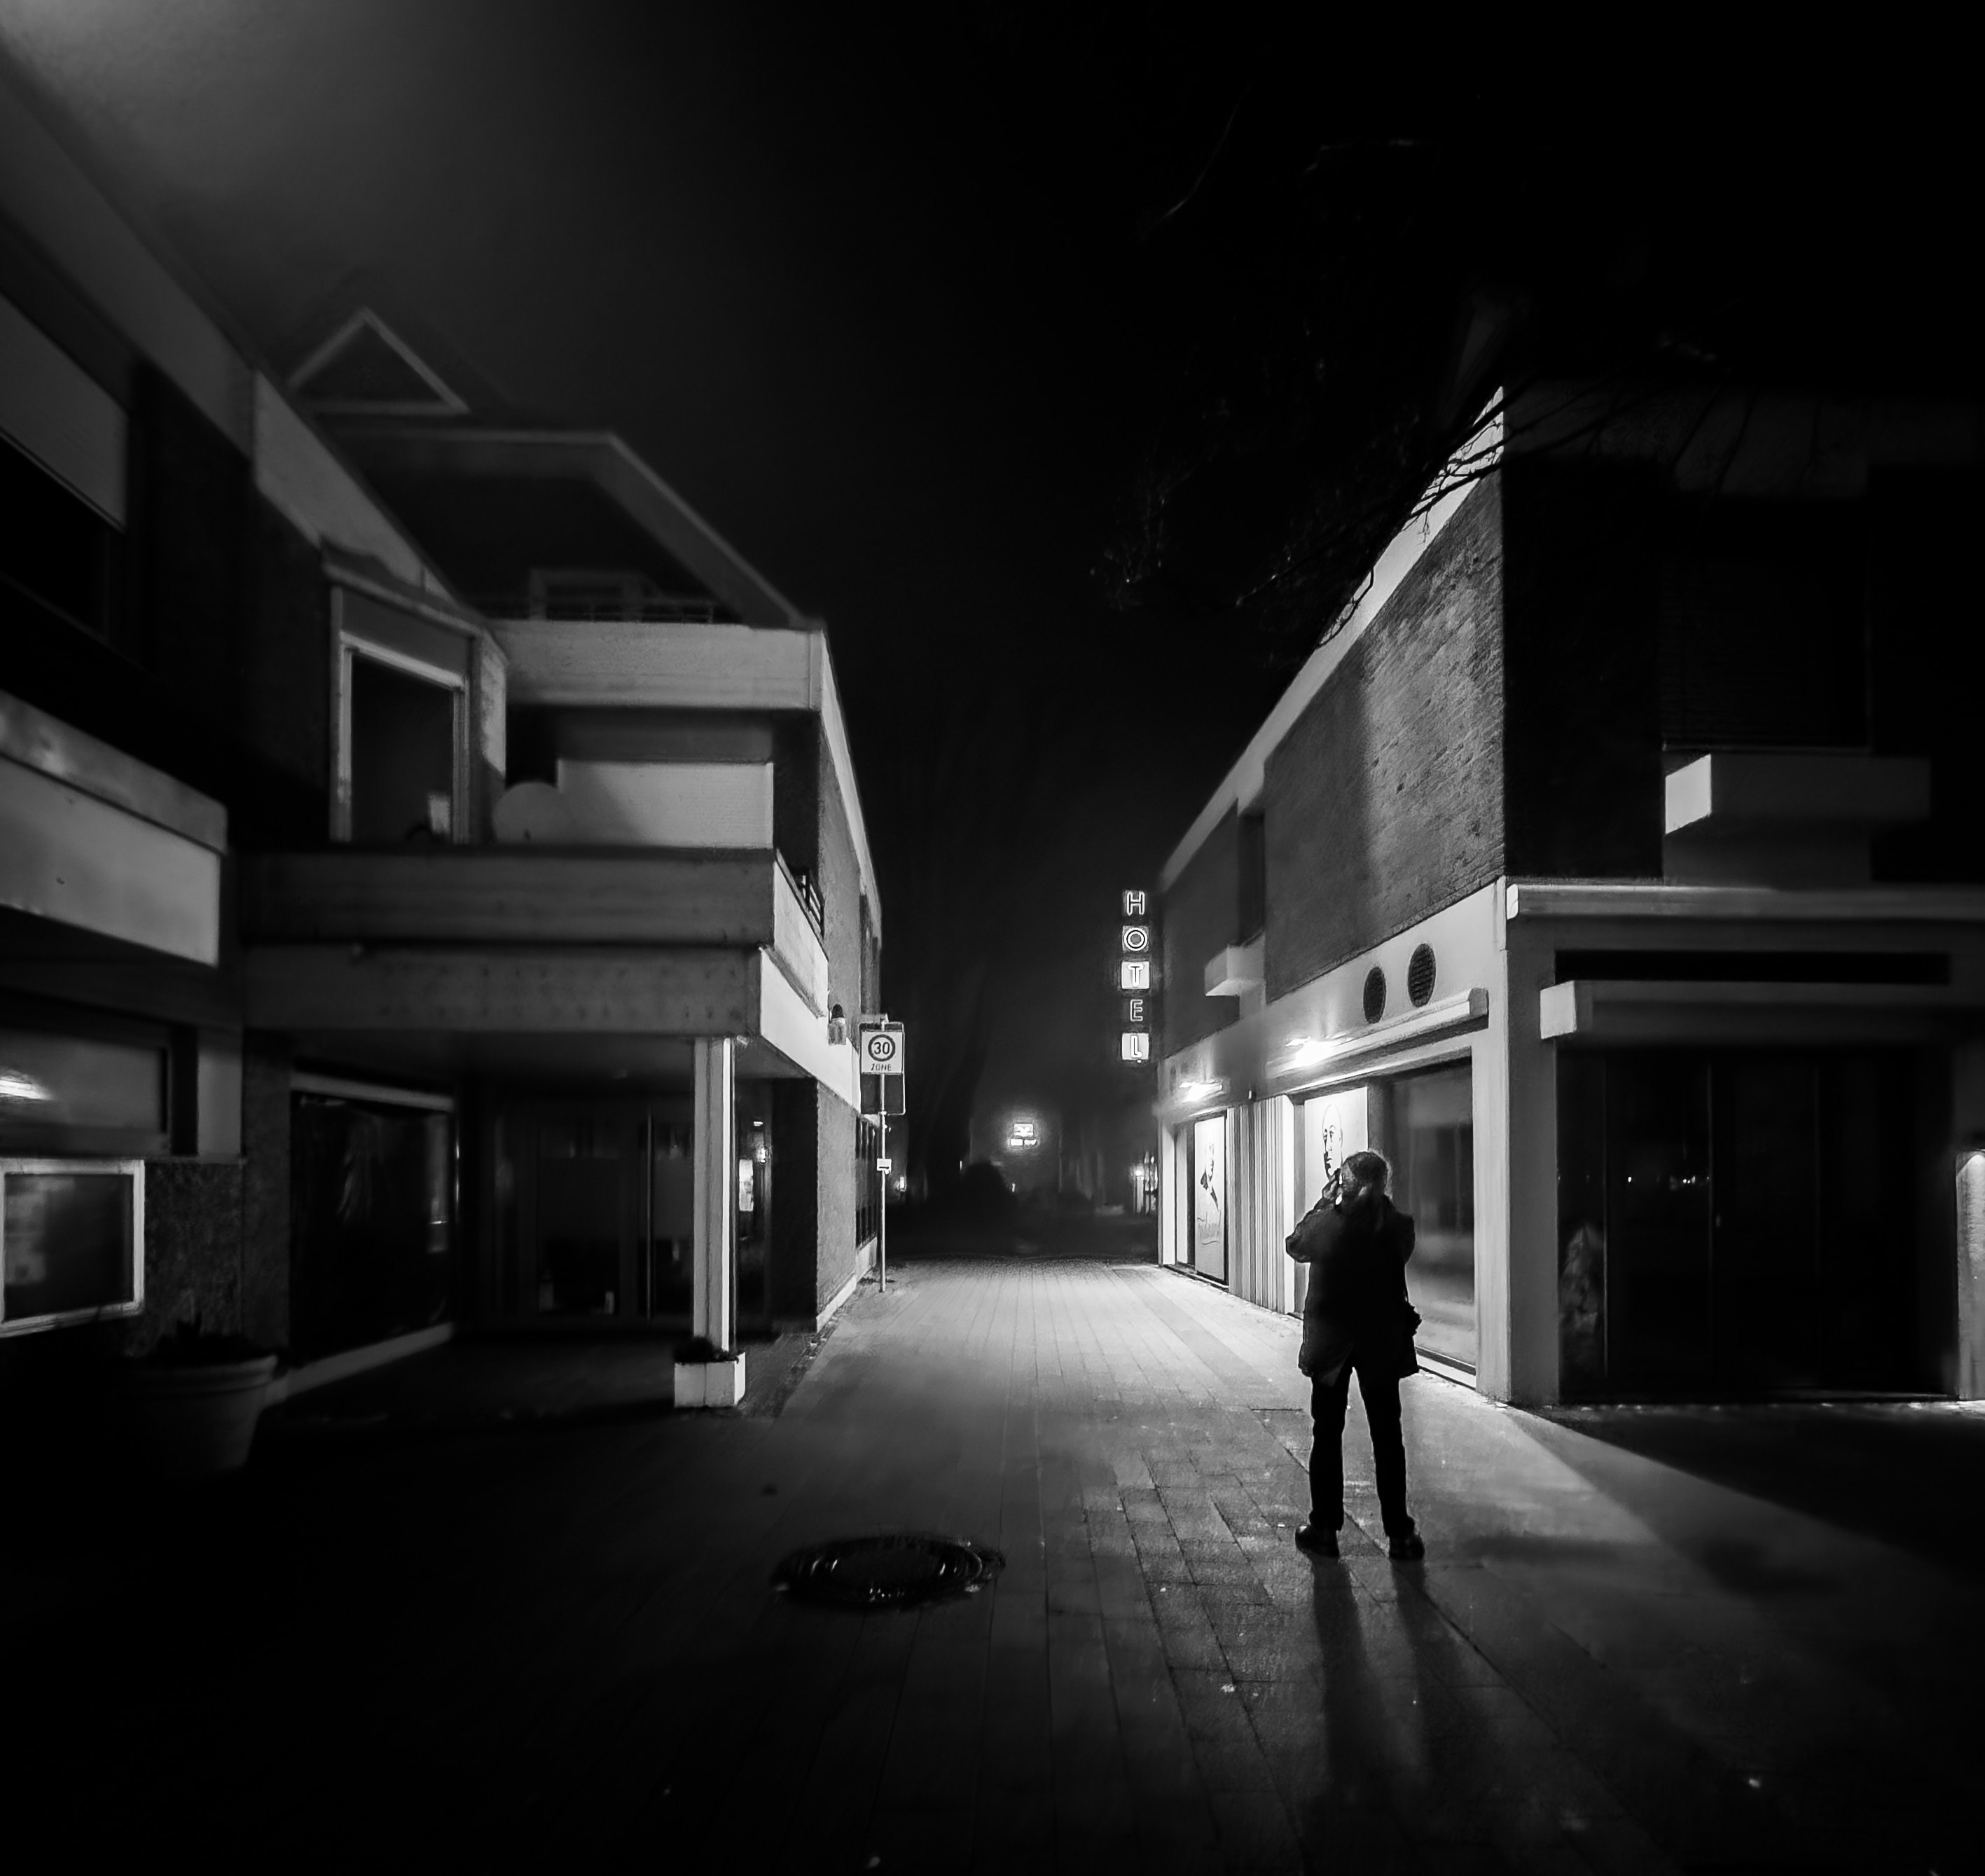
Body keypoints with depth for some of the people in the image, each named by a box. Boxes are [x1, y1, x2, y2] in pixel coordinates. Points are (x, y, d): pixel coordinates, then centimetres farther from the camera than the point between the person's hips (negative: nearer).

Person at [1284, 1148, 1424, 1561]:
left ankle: (1324, 1528, 13)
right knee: (1387, 1436, 9)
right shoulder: (1397, 1226, -13)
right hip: (1383, 1343, 1)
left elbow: (1295, 1245, 4)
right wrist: (1376, 1203, 5)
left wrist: (1323, 1202, 7)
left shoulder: (1326, 1223, -15)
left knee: (1327, 1434, 10)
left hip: (1330, 1342, -1)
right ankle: (1399, 1533, 11)